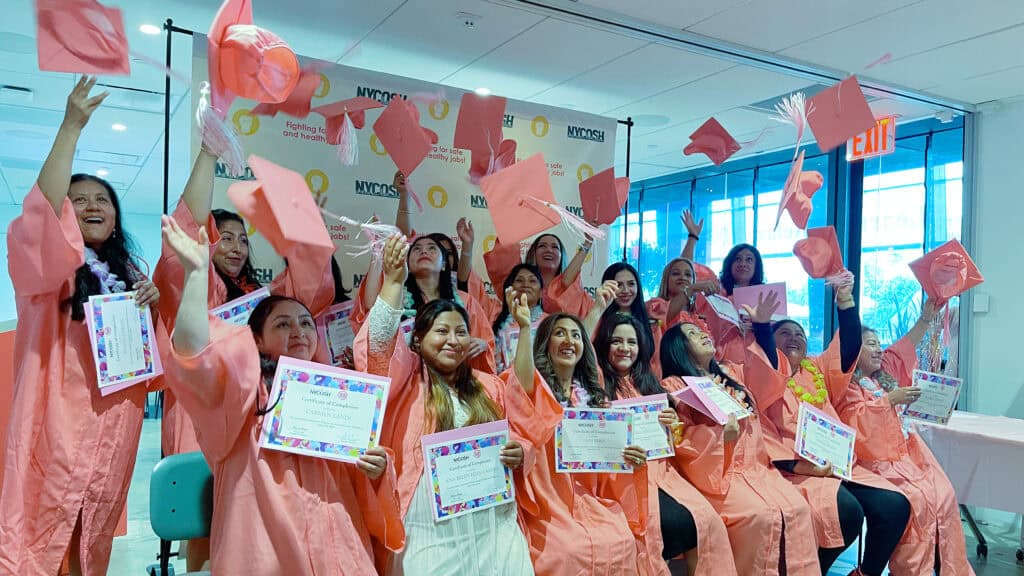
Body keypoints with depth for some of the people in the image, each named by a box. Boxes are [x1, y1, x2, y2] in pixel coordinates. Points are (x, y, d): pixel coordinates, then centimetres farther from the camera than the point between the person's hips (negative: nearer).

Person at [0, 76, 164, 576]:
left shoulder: (126, 271, 13)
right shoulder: (49, 263, -1)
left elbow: (149, 356, 14)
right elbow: (42, 210, -24)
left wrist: (152, 305, -5)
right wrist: (71, 127, -25)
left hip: (116, 416, 5)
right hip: (61, 413, -5)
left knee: (96, 532, 13)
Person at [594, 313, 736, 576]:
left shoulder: (648, 383, 20)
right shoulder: (599, 384, 3)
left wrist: (673, 425, 0)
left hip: (660, 469, 6)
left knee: (708, 520, -17)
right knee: (674, 522, -27)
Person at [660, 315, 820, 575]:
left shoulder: (731, 373, 20)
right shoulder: (673, 385, -1)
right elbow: (678, 437, -9)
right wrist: (719, 434, -21)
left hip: (757, 466, 6)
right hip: (718, 473, -6)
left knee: (797, 509, -18)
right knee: (760, 516, -28)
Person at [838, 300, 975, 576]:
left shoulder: (884, 372, 18)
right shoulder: (847, 385, -7)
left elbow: (906, 346, 22)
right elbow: (856, 418, -21)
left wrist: (926, 317, 14)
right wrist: (891, 399, -20)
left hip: (908, 452, 8)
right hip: (879, 459, -8)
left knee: (944, 495, -8)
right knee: (916, 499, -24)